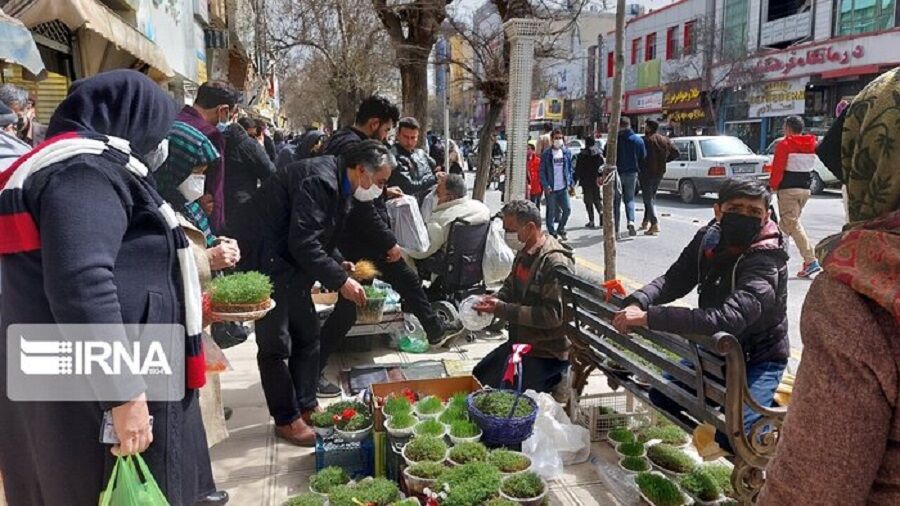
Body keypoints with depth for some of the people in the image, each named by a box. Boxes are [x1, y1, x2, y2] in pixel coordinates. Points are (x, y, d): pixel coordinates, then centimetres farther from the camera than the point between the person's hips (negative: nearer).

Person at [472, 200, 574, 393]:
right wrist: (492, 299, -2)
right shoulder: (524, 253, 6)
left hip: (547, 353, -9)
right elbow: (510, 287, 21)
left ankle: (551, 378, 5)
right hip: (521, 343, 9)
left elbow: (553, 315, -26)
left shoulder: (555, 263, -22)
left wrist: (502, 309, -26)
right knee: (477, 378, 15)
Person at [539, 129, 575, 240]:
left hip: (563, 187, 3)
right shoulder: (546, 154, -4)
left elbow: (570, 168, 12)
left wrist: (571, 182, 5)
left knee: (567, 209, 1)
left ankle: (560, 229, 23)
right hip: (551, 189, -3)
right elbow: (542, 172, -5)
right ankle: (552, 233, 16)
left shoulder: (567, 152, 7)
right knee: (551, 212, 3)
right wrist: (546, 186, -13)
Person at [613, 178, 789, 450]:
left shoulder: (766, 262, -31)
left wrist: (649, 317, -48)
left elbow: (726, 320, -44)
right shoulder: (708, 238, -8)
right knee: (660, 395, 2)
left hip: (758, 358, -6)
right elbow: (674, 279, -10)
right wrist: (637, 302, -32)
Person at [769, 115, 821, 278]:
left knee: (793, 224, -8)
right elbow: (809, 166, 15)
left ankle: (811, 261, -15)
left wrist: (773, 186, -3)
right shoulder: (811, 144, 12)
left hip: (788, 189, -7)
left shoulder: (784, 145, -10)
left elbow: (778, 168, -12)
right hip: (805, 188, 8)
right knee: (787, 222, 19)